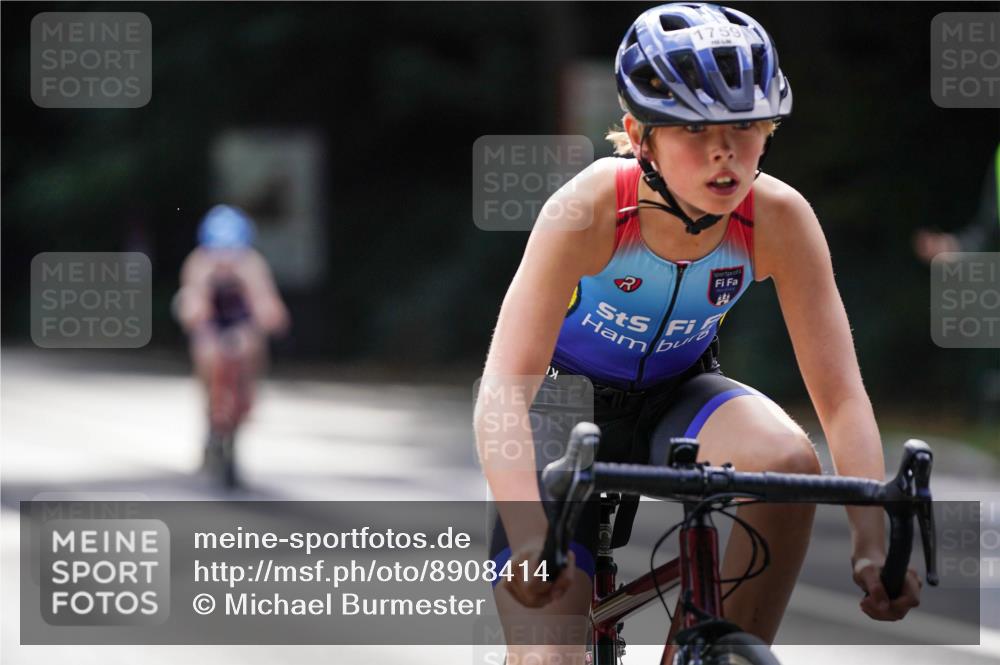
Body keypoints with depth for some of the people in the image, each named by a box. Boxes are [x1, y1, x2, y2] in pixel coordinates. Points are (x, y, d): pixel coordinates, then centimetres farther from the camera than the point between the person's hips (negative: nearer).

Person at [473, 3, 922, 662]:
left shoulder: (779, 218, -24)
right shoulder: (591, 208, -31)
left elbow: (841, 394, -23)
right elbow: (504, 385, -38)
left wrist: (873, 541, -37)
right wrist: (530, 538, -53)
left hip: (676, 397, 3)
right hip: (565, 401, -2)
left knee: (788, 461, -32)